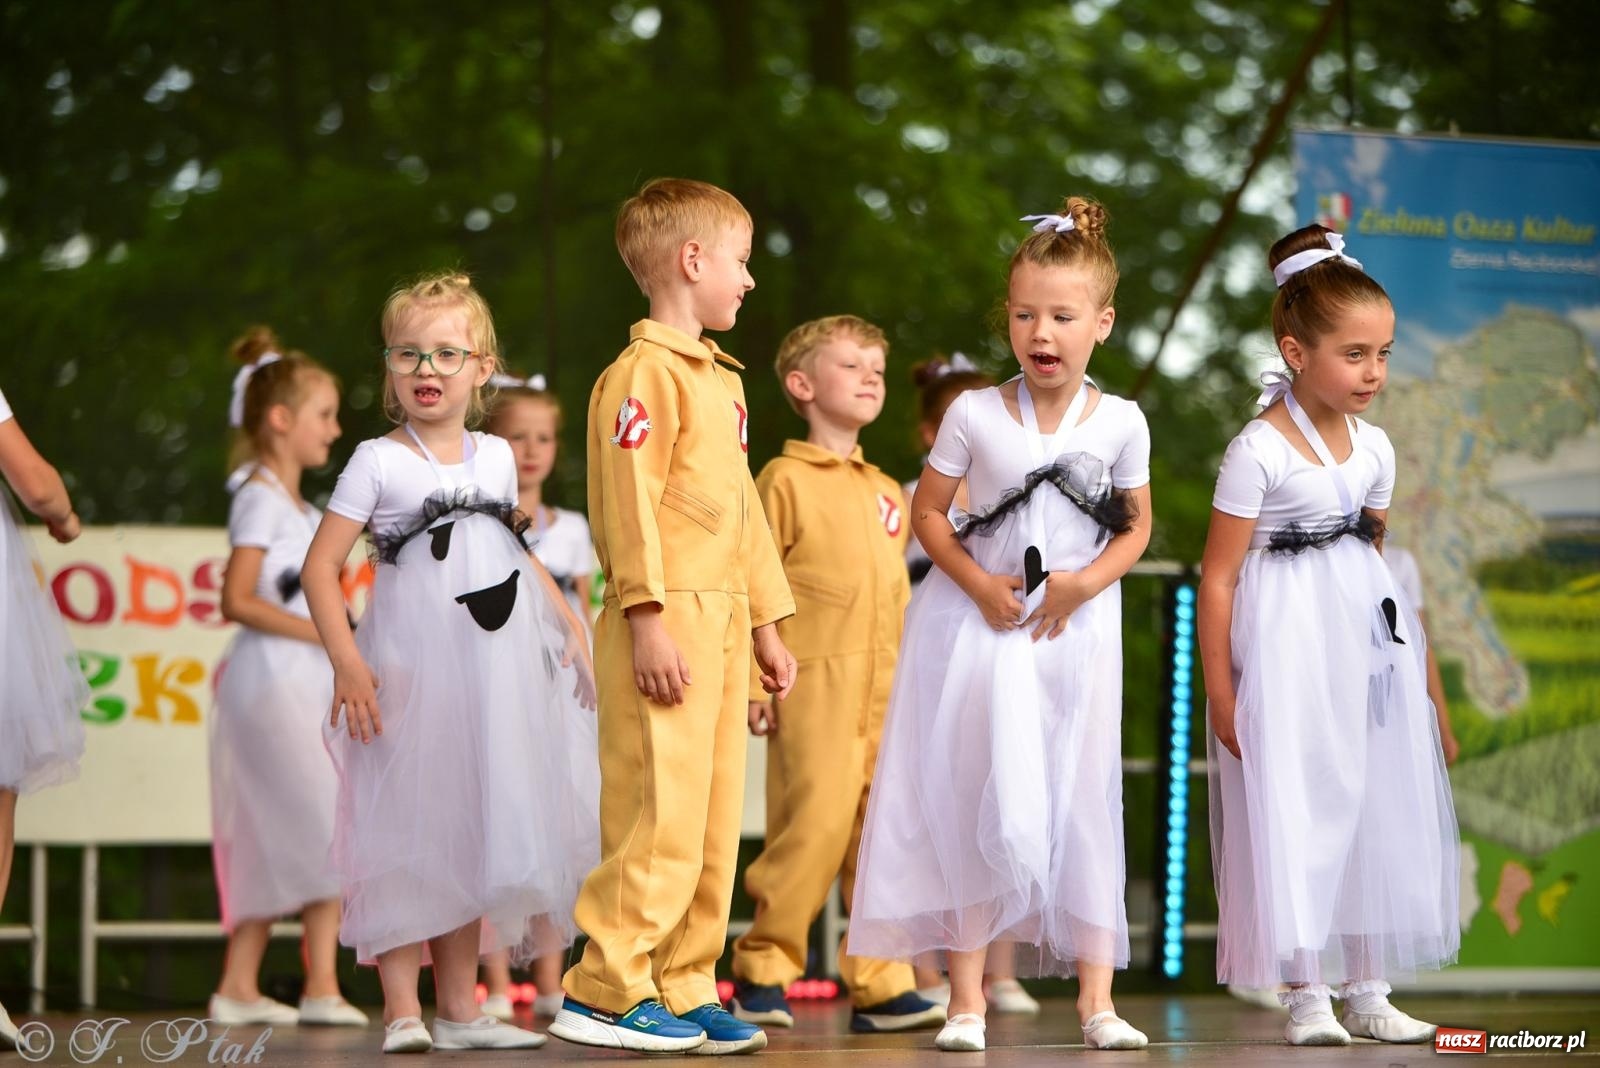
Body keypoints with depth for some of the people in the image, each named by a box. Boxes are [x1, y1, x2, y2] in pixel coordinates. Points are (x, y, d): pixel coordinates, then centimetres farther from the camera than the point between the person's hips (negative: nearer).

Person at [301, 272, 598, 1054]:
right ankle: (401, 1009, -3)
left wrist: (562, 616, 15)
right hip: (411, 667, -5)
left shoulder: (496, 457, 11)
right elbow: (320, 564, -8)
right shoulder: (378, 463, -4)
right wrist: (346, 660, -18)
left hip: (493, 668, 5)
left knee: (471, 829, 9)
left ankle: (459, 1004, 16)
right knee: (406, 827, -7)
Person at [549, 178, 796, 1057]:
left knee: (714, 819, 9)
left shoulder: (719, 381, 21)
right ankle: (605, 991, -6)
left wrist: (765, 623, 22)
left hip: (722, 623, 9)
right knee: (661, 814, -10)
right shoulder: (644, 373, -9)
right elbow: (629, 501, -15)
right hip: (668, 622, -9)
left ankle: (684, 987, 14)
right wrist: (648, 620, -20)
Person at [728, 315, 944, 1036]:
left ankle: (880, 985, 8)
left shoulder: (886, 494, 19)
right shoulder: (786, 480, -1)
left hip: (883, 694, 7)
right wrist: (752, 682, -12)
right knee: (814, 828, -11)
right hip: (814, 686, -7)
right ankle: (760, 971, 2)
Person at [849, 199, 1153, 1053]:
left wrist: (1088, 580, -10)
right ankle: (966, 996, 4)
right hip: (979, 627, -1)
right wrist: (979, 583, -11)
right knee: (975, 799, -2)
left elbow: (1136, 526, 8)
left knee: (1080, 804, 2)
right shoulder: (975, 415, -5)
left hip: (1075, 630, 1)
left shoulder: (1120, 422, -2)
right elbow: (927, 512, 2)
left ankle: (1095, 997, 6)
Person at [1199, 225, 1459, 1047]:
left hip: (1367, 639, 7)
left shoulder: (1372, 448, 6)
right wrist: (1219, 692, -13)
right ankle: (1304, 997, 3)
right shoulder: (1260, 452, -13)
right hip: (1288, 646, -7)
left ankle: (1367, 992, 15)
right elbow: (1218, 578, -11)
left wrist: (1419, 667, 19)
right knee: (1294, 809, -4)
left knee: (1380, 805, 7)